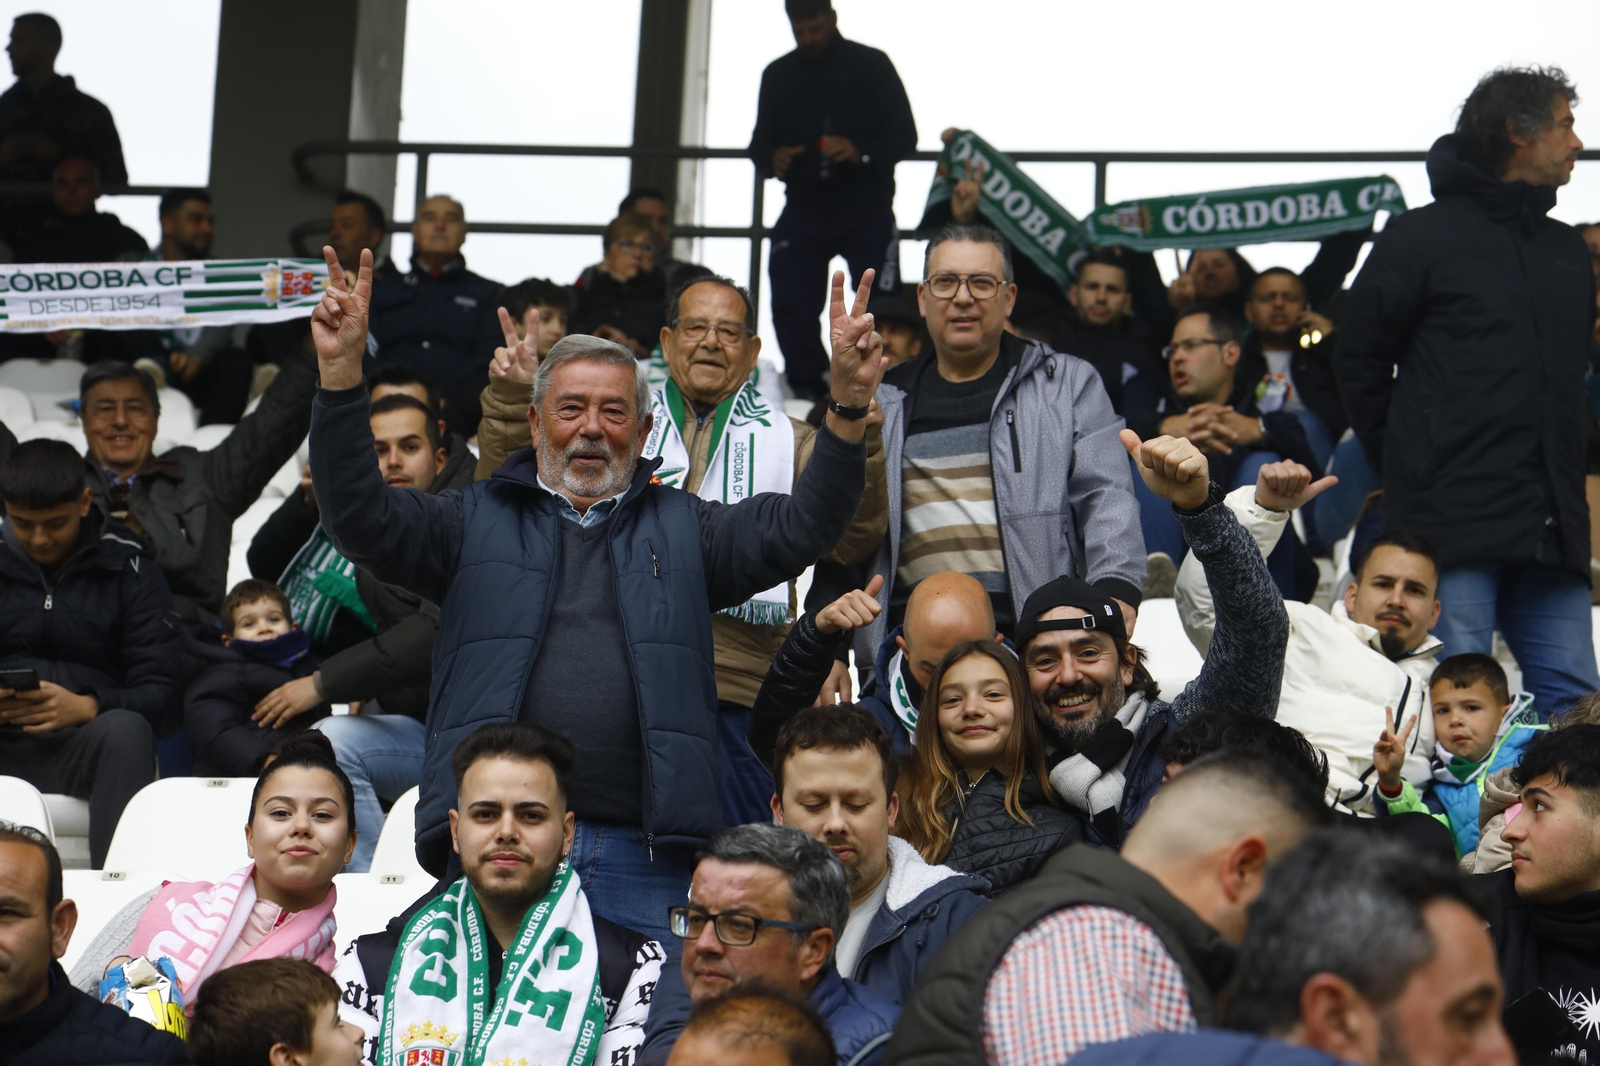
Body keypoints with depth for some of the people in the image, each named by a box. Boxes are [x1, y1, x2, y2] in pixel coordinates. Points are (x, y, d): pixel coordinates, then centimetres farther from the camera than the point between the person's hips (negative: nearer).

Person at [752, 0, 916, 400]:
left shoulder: (872, 65, -1)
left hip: (866, 206, -3)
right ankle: (809, 389, 5)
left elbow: (905, 136, -4)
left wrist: (861, 153, -24)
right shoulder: (778, 74, 9)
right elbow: (759, 142, 12)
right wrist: (771, 159, -14)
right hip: (804, 207, 3)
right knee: (788, 301, -8)